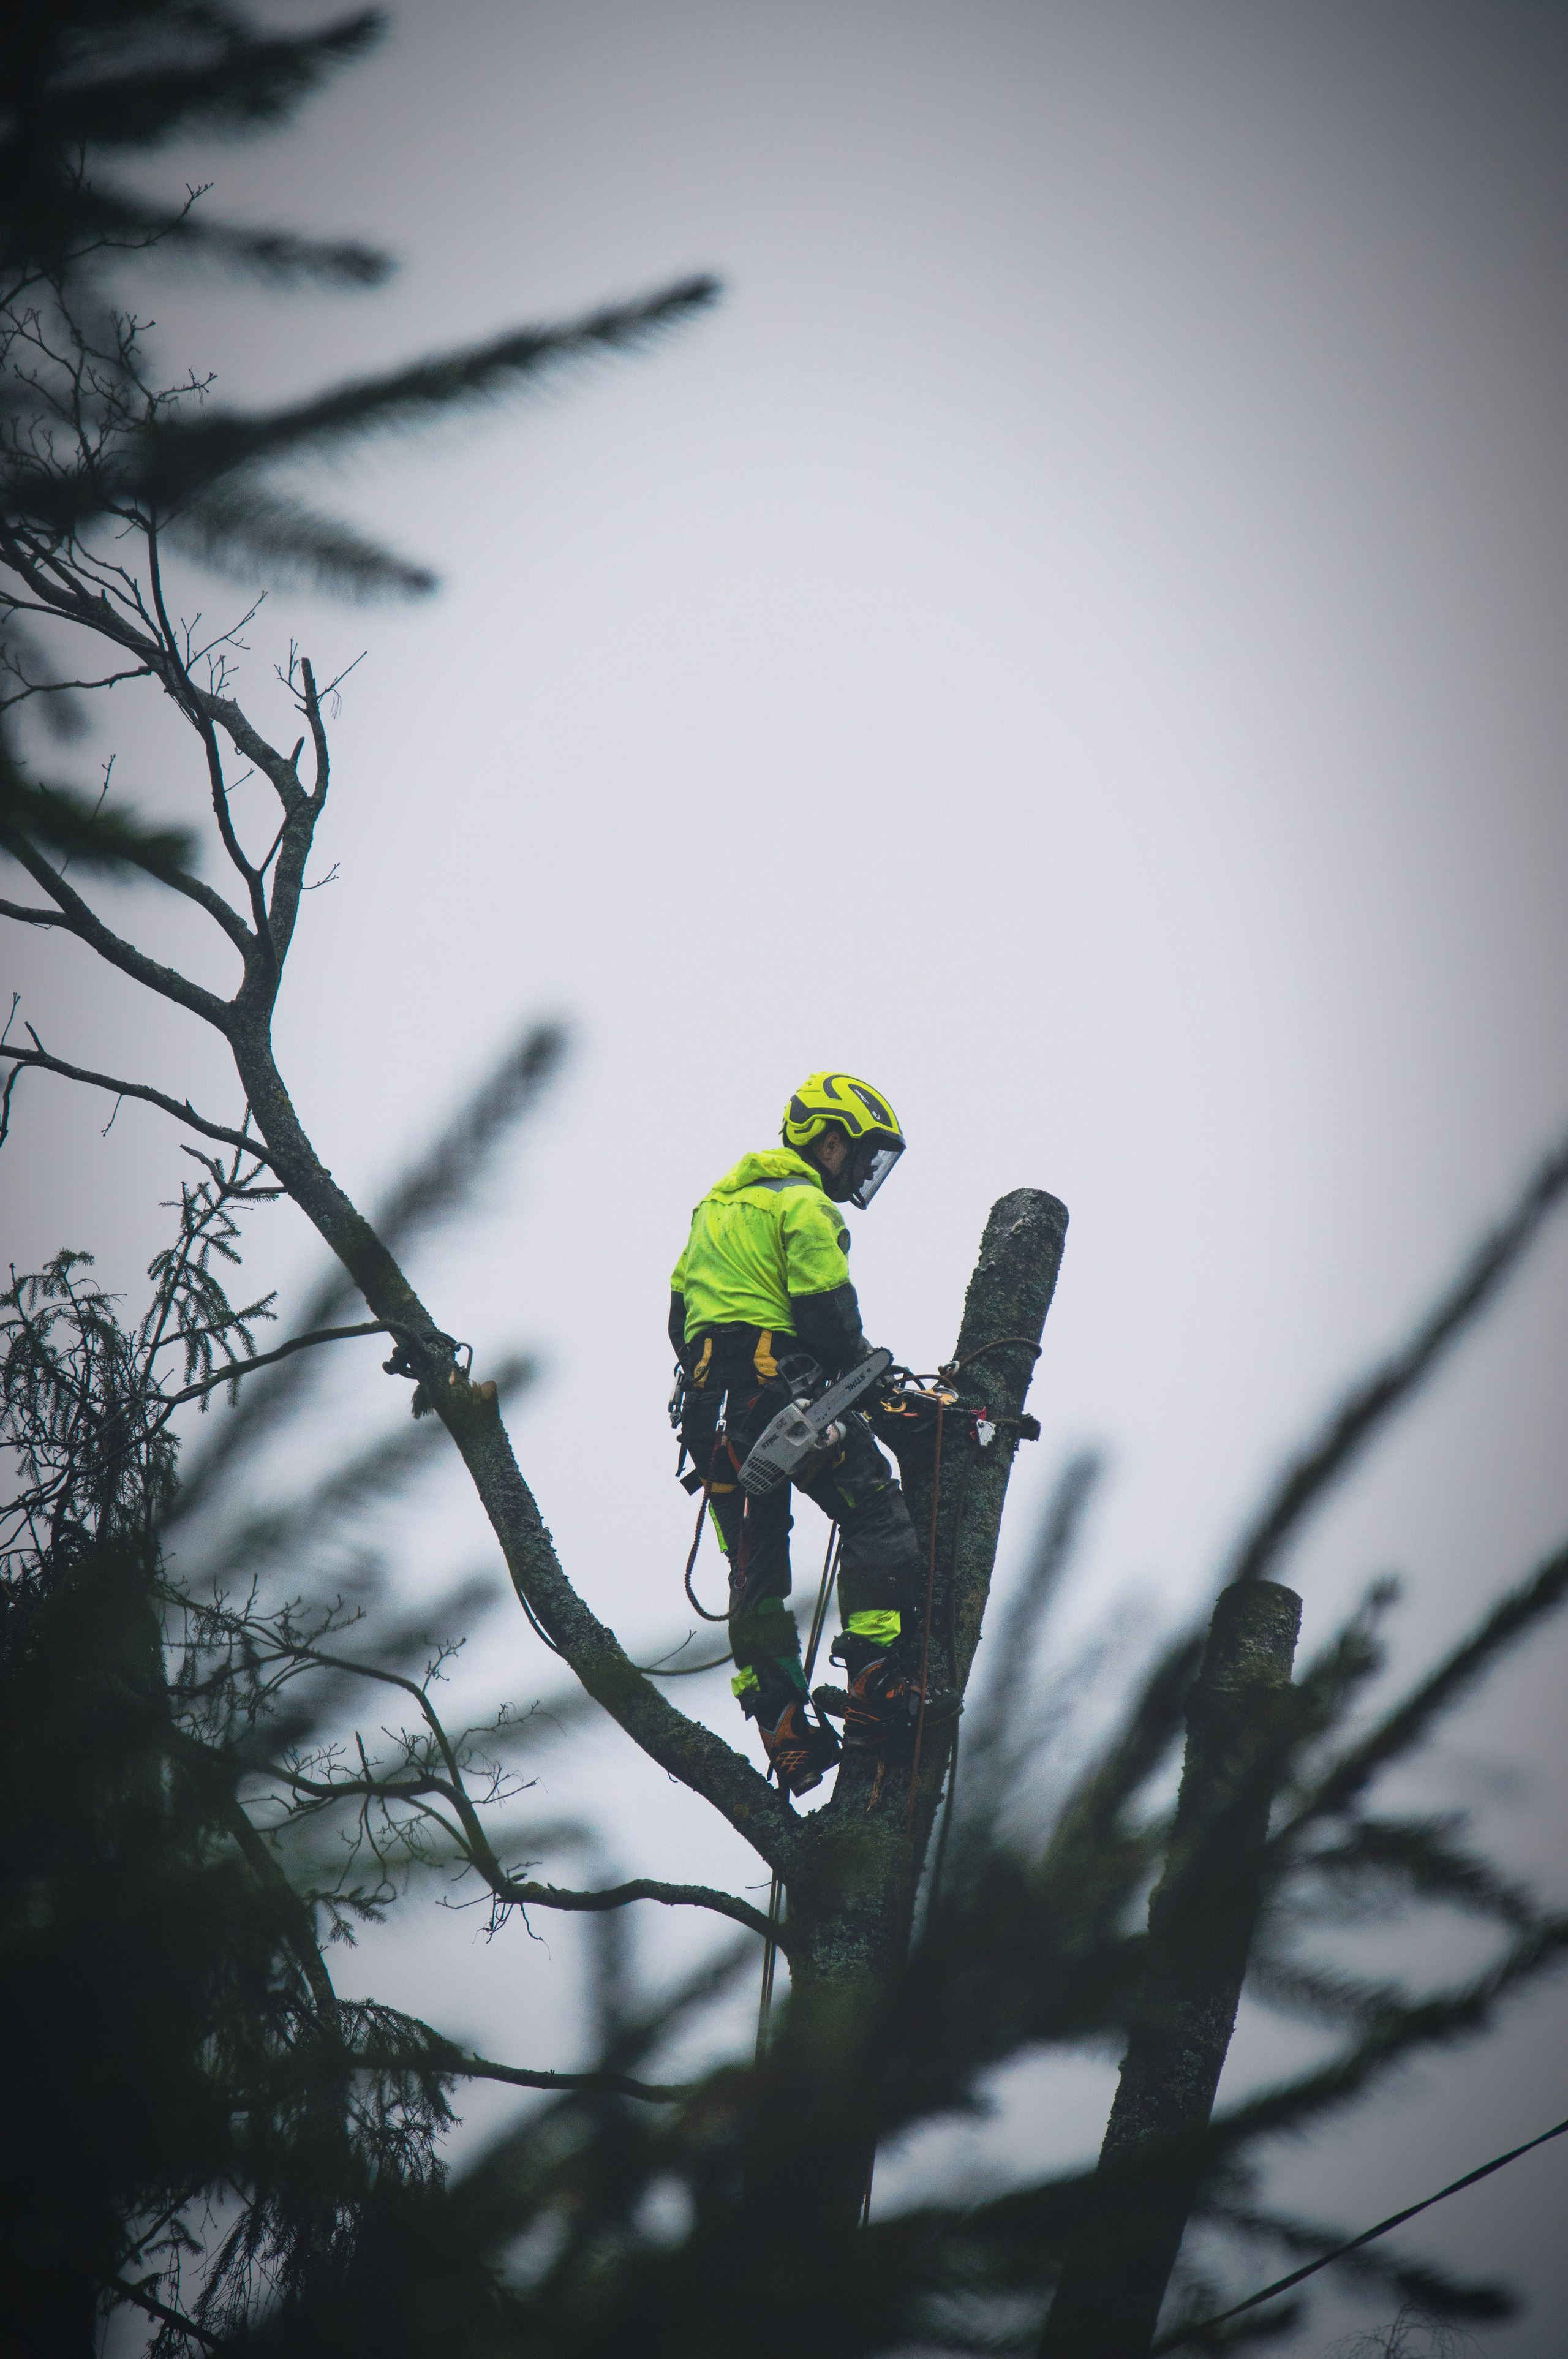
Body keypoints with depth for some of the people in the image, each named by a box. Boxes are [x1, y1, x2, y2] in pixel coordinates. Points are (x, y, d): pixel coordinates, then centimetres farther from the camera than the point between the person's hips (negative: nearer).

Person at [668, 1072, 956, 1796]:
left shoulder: (719, 1202, 24)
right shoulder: (804, 1204, -4)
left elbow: (680, 1312, 24)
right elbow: (825, 1315, -13)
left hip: (710, 1405, 9)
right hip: (783, 1389, -9)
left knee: (754, 1569, 7)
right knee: (878, 1523, -6)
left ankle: (786, 1736, 5)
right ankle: (879, 1693, -18)